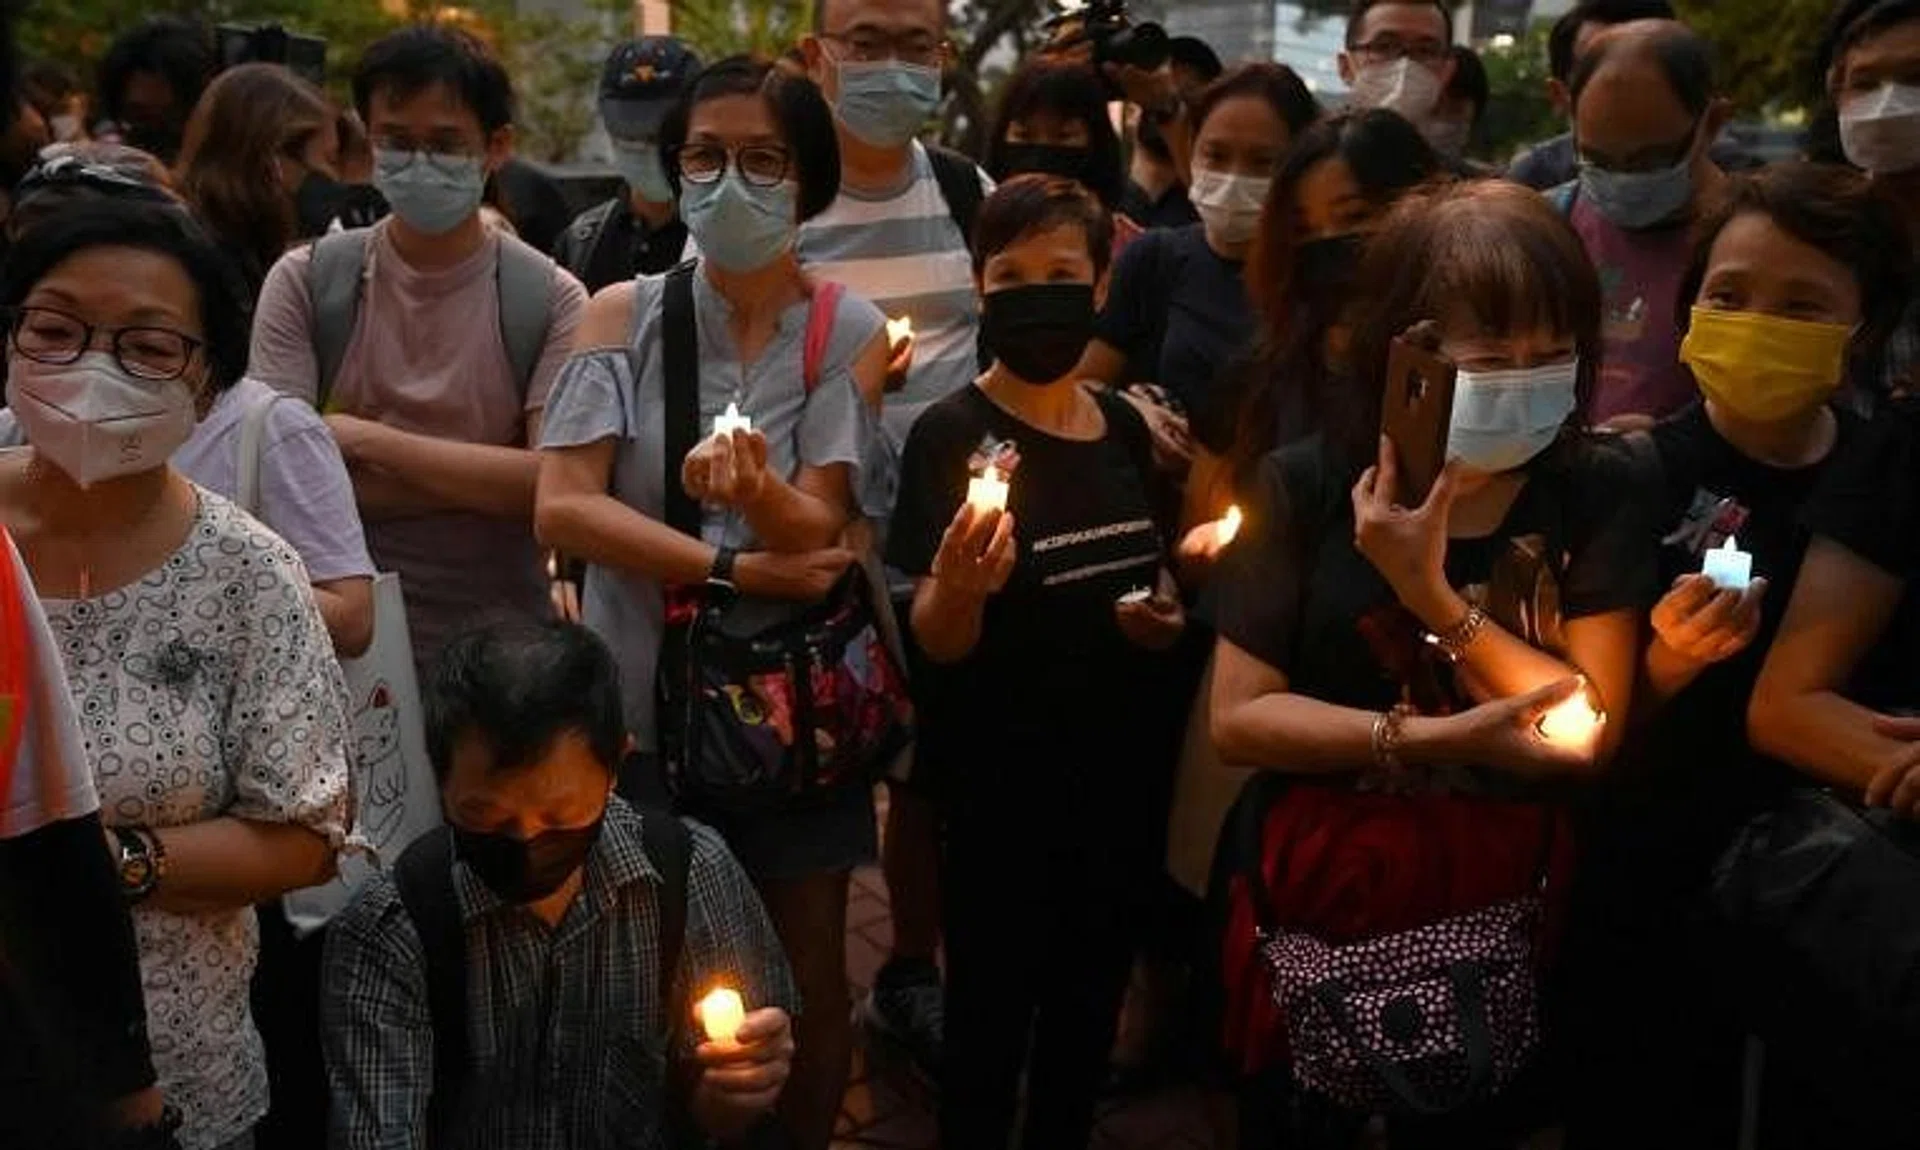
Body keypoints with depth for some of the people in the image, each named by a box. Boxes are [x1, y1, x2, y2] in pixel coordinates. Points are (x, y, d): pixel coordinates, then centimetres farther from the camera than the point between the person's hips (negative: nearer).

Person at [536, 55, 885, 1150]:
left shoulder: (848, 332, -4)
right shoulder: (623, 313, -2)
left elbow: (819, 533, -13)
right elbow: (563, 506, -11)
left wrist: (759, 493, -35)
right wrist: (736, 569, -18)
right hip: (642, 693, 1)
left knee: (807, 978, 11)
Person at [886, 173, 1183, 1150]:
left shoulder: (1124, 427, 3)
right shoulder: (952, 434, -14)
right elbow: (938, 643, -17)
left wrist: (1164, 612, -1)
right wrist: (957, 584, -38)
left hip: (1117, 763, 6)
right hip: (1000, 776, -6)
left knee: (1091, 998, 20)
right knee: (993, 1005, 5)